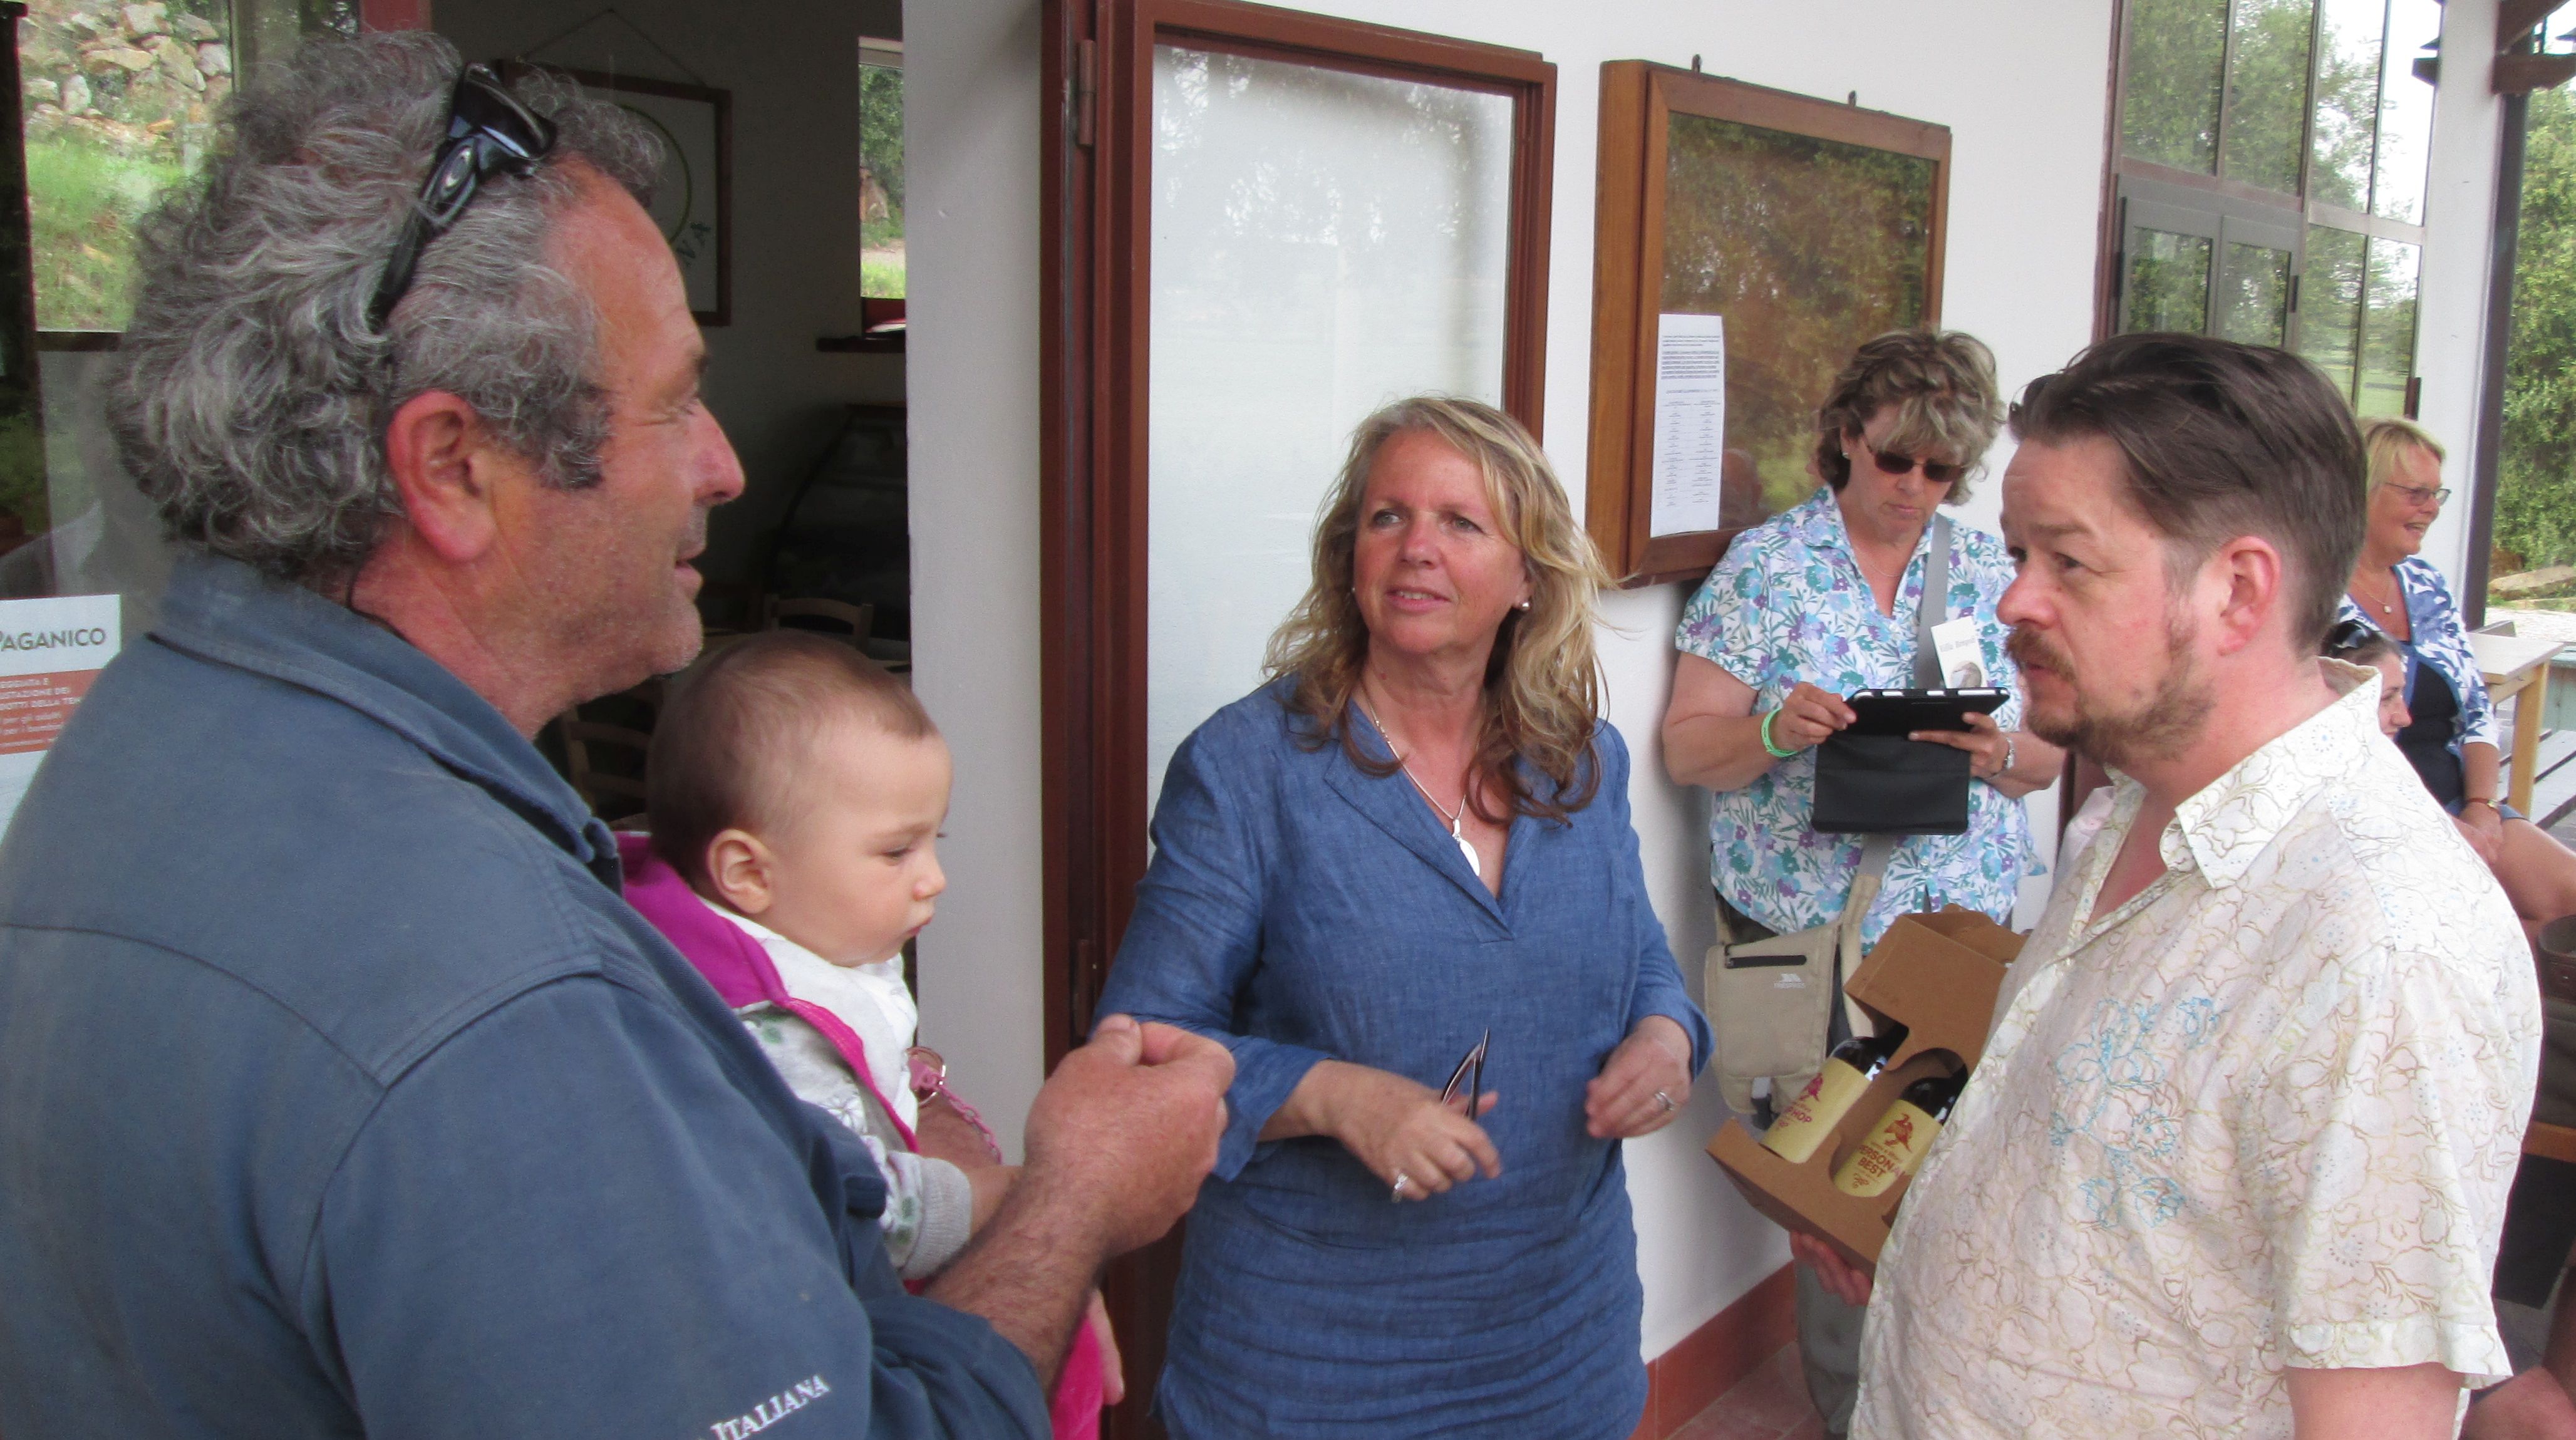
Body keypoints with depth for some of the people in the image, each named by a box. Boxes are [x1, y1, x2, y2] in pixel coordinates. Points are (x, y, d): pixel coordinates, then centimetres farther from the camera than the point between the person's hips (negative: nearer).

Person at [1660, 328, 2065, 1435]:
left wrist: (2000, 751, -13)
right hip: (1807, 926, -2)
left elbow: (2046, 755, 10)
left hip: (1961, 922, 3)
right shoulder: (1767, 563, 0)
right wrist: (1773, 729, -23)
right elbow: (1687, 751, -2)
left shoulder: (1988, 569, 9)